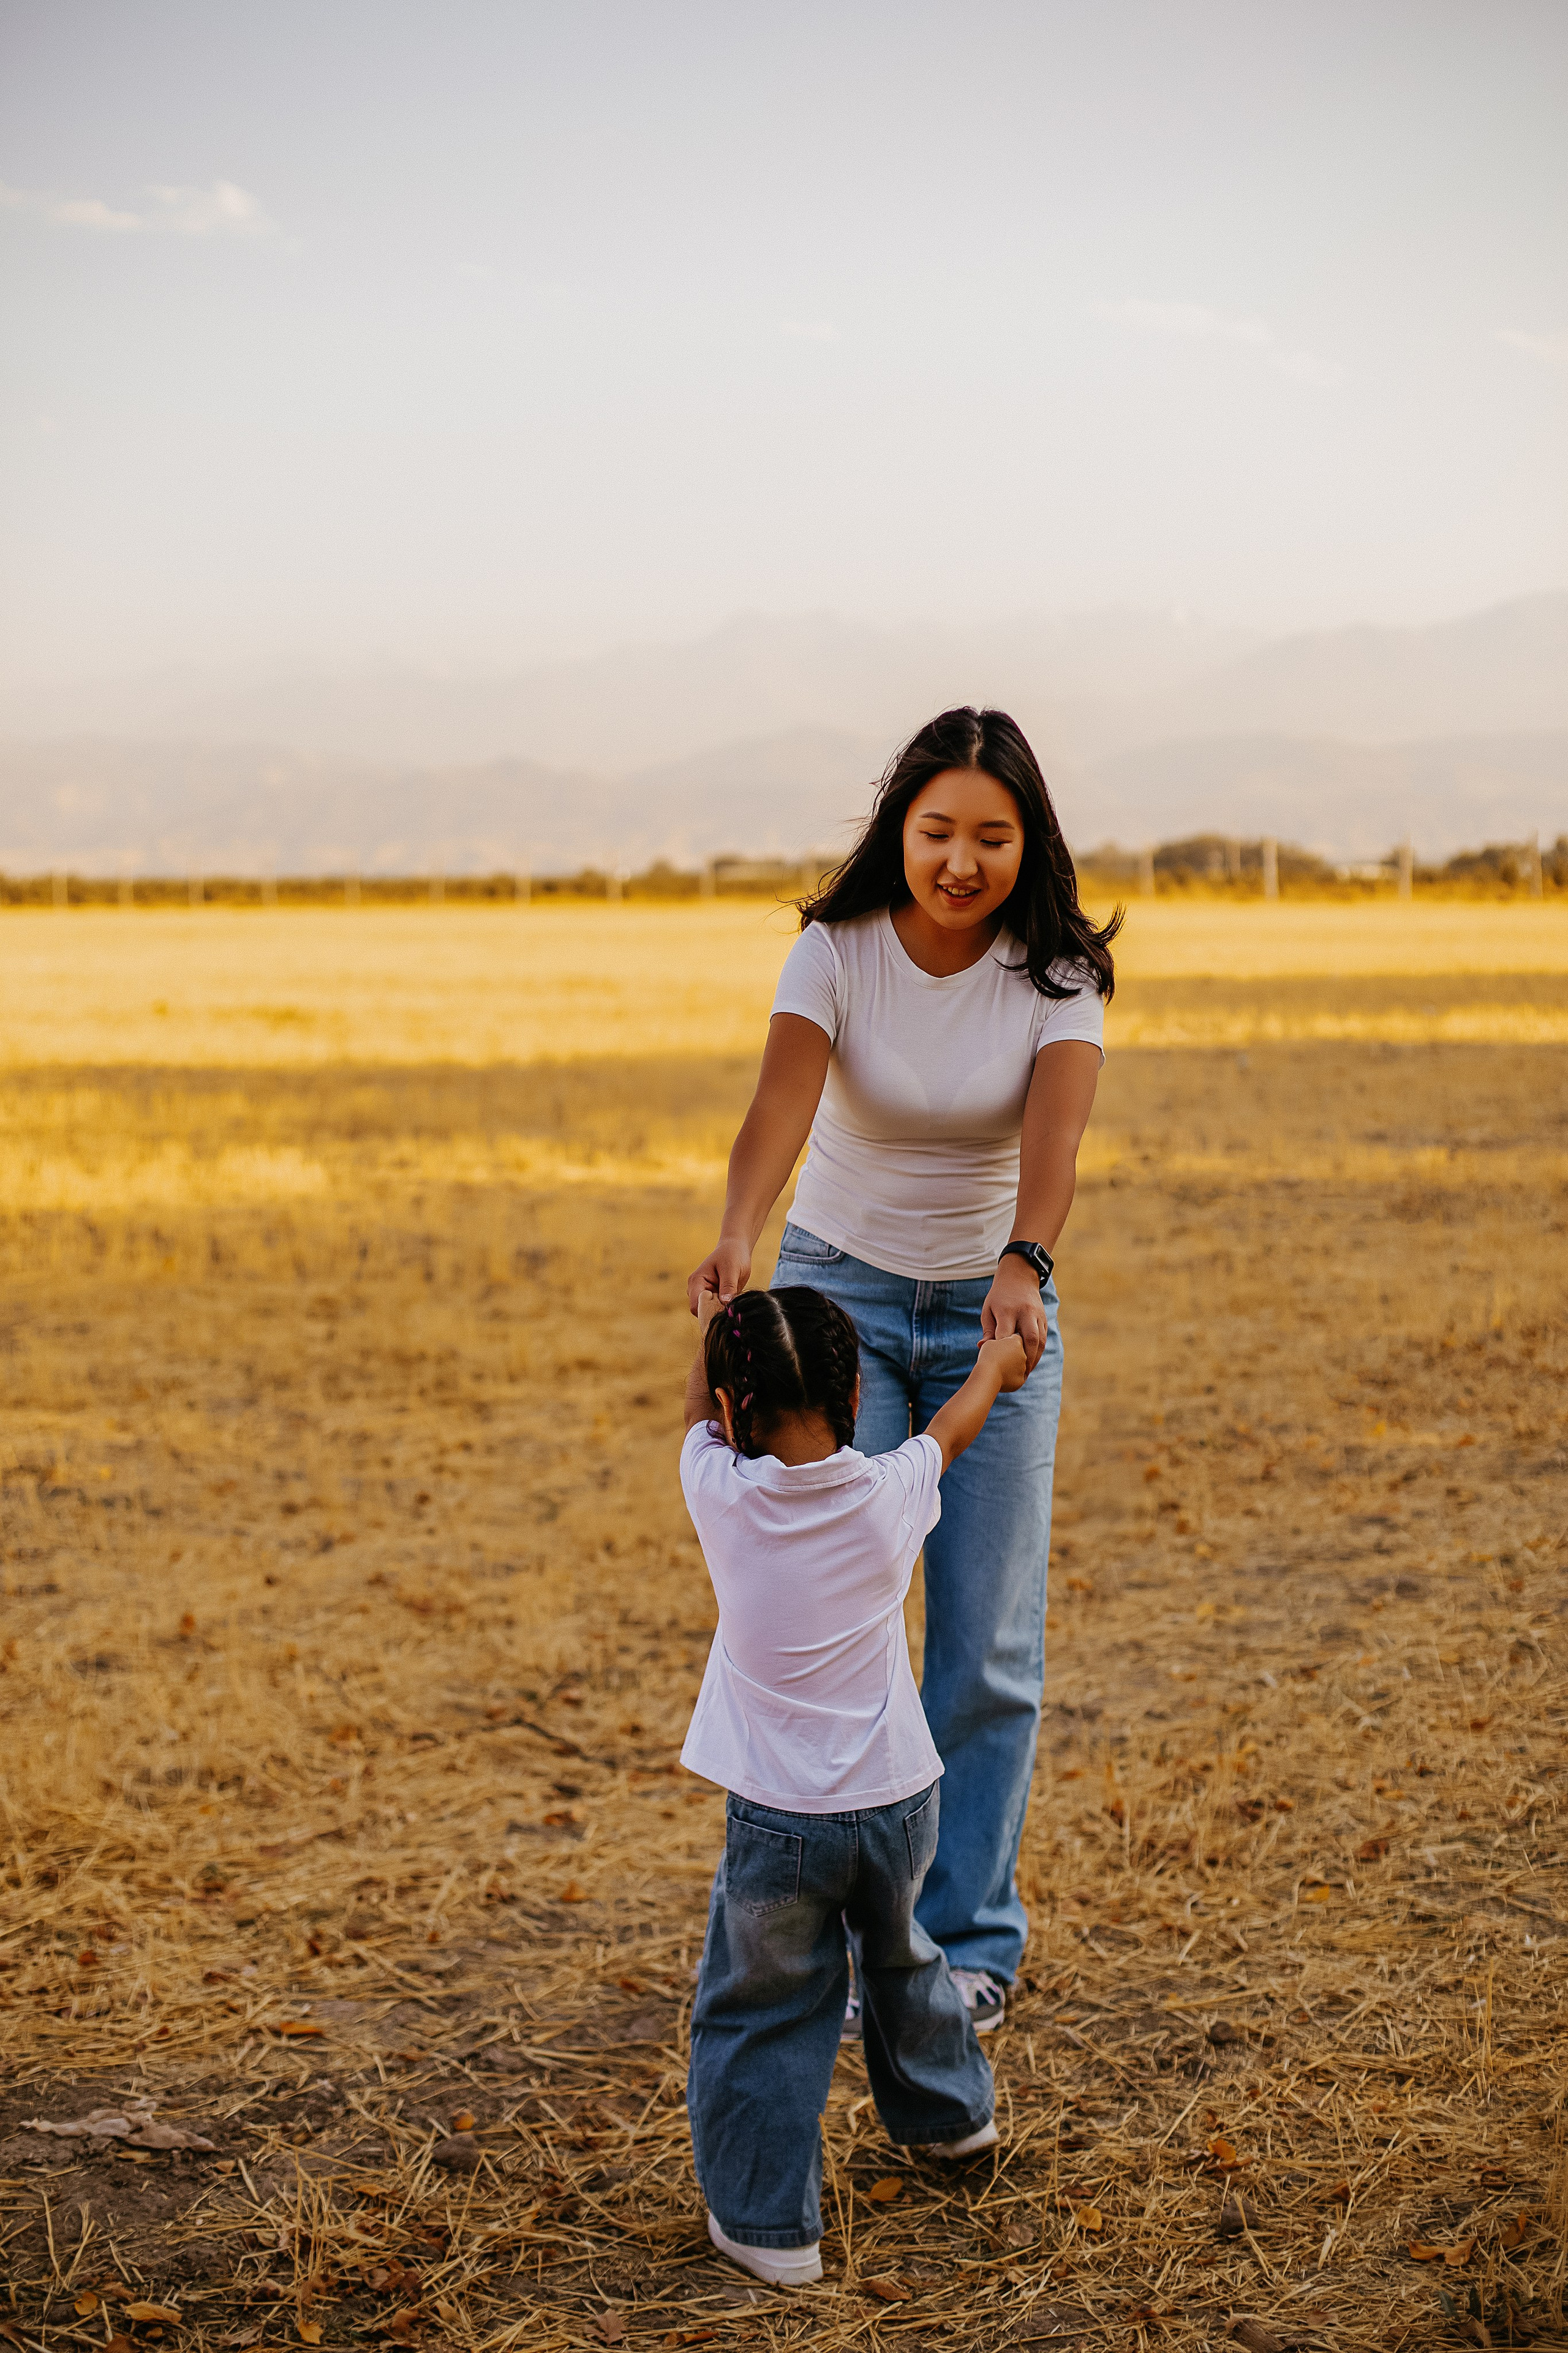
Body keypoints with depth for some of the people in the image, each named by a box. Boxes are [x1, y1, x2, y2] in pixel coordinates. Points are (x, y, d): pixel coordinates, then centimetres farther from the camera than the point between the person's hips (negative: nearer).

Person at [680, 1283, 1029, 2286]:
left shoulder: (720, 1493, -12)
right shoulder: (890, 1493, -8)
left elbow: (702, 1413, 12)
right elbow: (952, 1429, 15)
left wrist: (715, 1322, 31)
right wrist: (995, 1365, 36)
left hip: (780, 1820, -3)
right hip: (899, 1799, 3)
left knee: (761, 2013, 10)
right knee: (899, 1956, 29)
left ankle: (767, 2222, 11)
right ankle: (952, 2106, 51)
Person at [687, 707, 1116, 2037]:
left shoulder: (1058, 974, -14)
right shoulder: (836, 952, -15)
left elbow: (1056, 1139, -31)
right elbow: (781, 1104, -32)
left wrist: (1023, 1266, -51)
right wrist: (738, 1236, -52)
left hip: (995, 1304, 1)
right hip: (840, 1292, 0)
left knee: (990, 1648, 2)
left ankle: (971, 1939, 19)